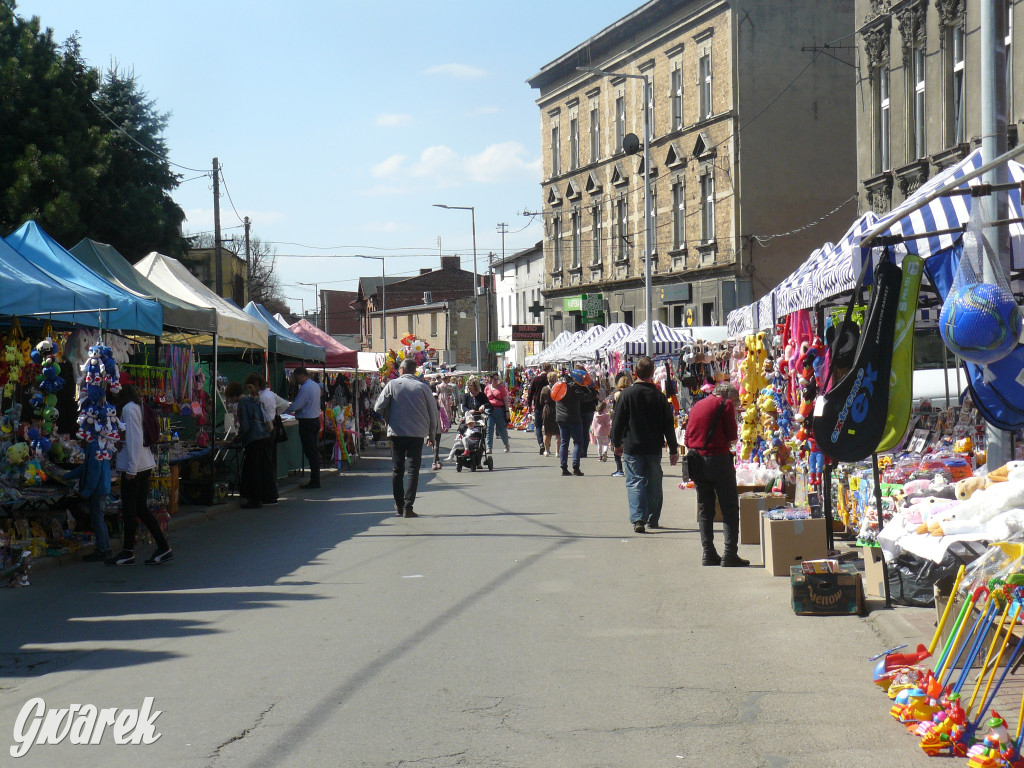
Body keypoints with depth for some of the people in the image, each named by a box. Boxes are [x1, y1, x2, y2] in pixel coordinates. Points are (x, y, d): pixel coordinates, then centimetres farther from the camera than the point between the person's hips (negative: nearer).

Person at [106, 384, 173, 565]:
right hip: (145, 465, 9)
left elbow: (134, 440, -18)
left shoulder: (128, 409, -13)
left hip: (133, 466, -9)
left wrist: (131, 468, -17)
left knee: (129, 509, -1)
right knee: (140, 508, 11)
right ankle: (163, 548, 10)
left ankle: (128, 553, 7)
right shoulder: (137, 407, 14)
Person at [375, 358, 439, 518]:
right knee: (413, 470, 0)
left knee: (397, 469, 13)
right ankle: (408, 507, -9)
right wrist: (432, 434, 16)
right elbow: (433, 412, 3)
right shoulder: (422, 386, -2)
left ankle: (399, 505, 18)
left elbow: (379, 408, -4)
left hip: (396, 432, 1)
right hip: (417, 433, -1)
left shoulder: (392, 384, -2)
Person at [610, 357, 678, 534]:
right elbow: (668, 425, 1)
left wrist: (616, 443, 11)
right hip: (654, 448, 2)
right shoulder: (659, 396, -2)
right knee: (654, 483, 14)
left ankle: (638, 519, -17)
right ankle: (652, 519, 22)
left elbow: (618, 421, -3)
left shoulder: (627, 394, -7)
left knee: (635, 482, -2)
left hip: (632, 447, -2)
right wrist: (673, 449, 8)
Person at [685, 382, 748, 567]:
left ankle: (708, 554, 9)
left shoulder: (696, 406, 17)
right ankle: (730, 554, -8)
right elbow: (732, 435, -5)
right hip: (718, 459, -6)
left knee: (704, 509, 11)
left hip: (697, 460, 6)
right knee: (730, 508, -2)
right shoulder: (726, 404, -2)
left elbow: (688, 438, 13)